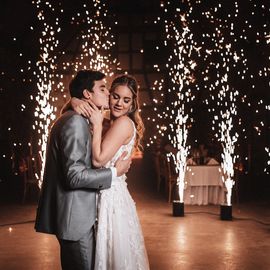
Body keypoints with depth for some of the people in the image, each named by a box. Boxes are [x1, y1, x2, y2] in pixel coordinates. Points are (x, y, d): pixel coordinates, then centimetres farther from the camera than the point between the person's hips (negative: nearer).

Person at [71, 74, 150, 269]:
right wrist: (77, 103, -8)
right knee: (110, 253, 19)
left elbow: (99, 159, -21)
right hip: (107, 196, 9)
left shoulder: (124, 122, -14)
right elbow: (75, 99, 15)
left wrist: (97, 125, -15)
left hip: (112, 196, -9)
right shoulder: (113, 123, 12)